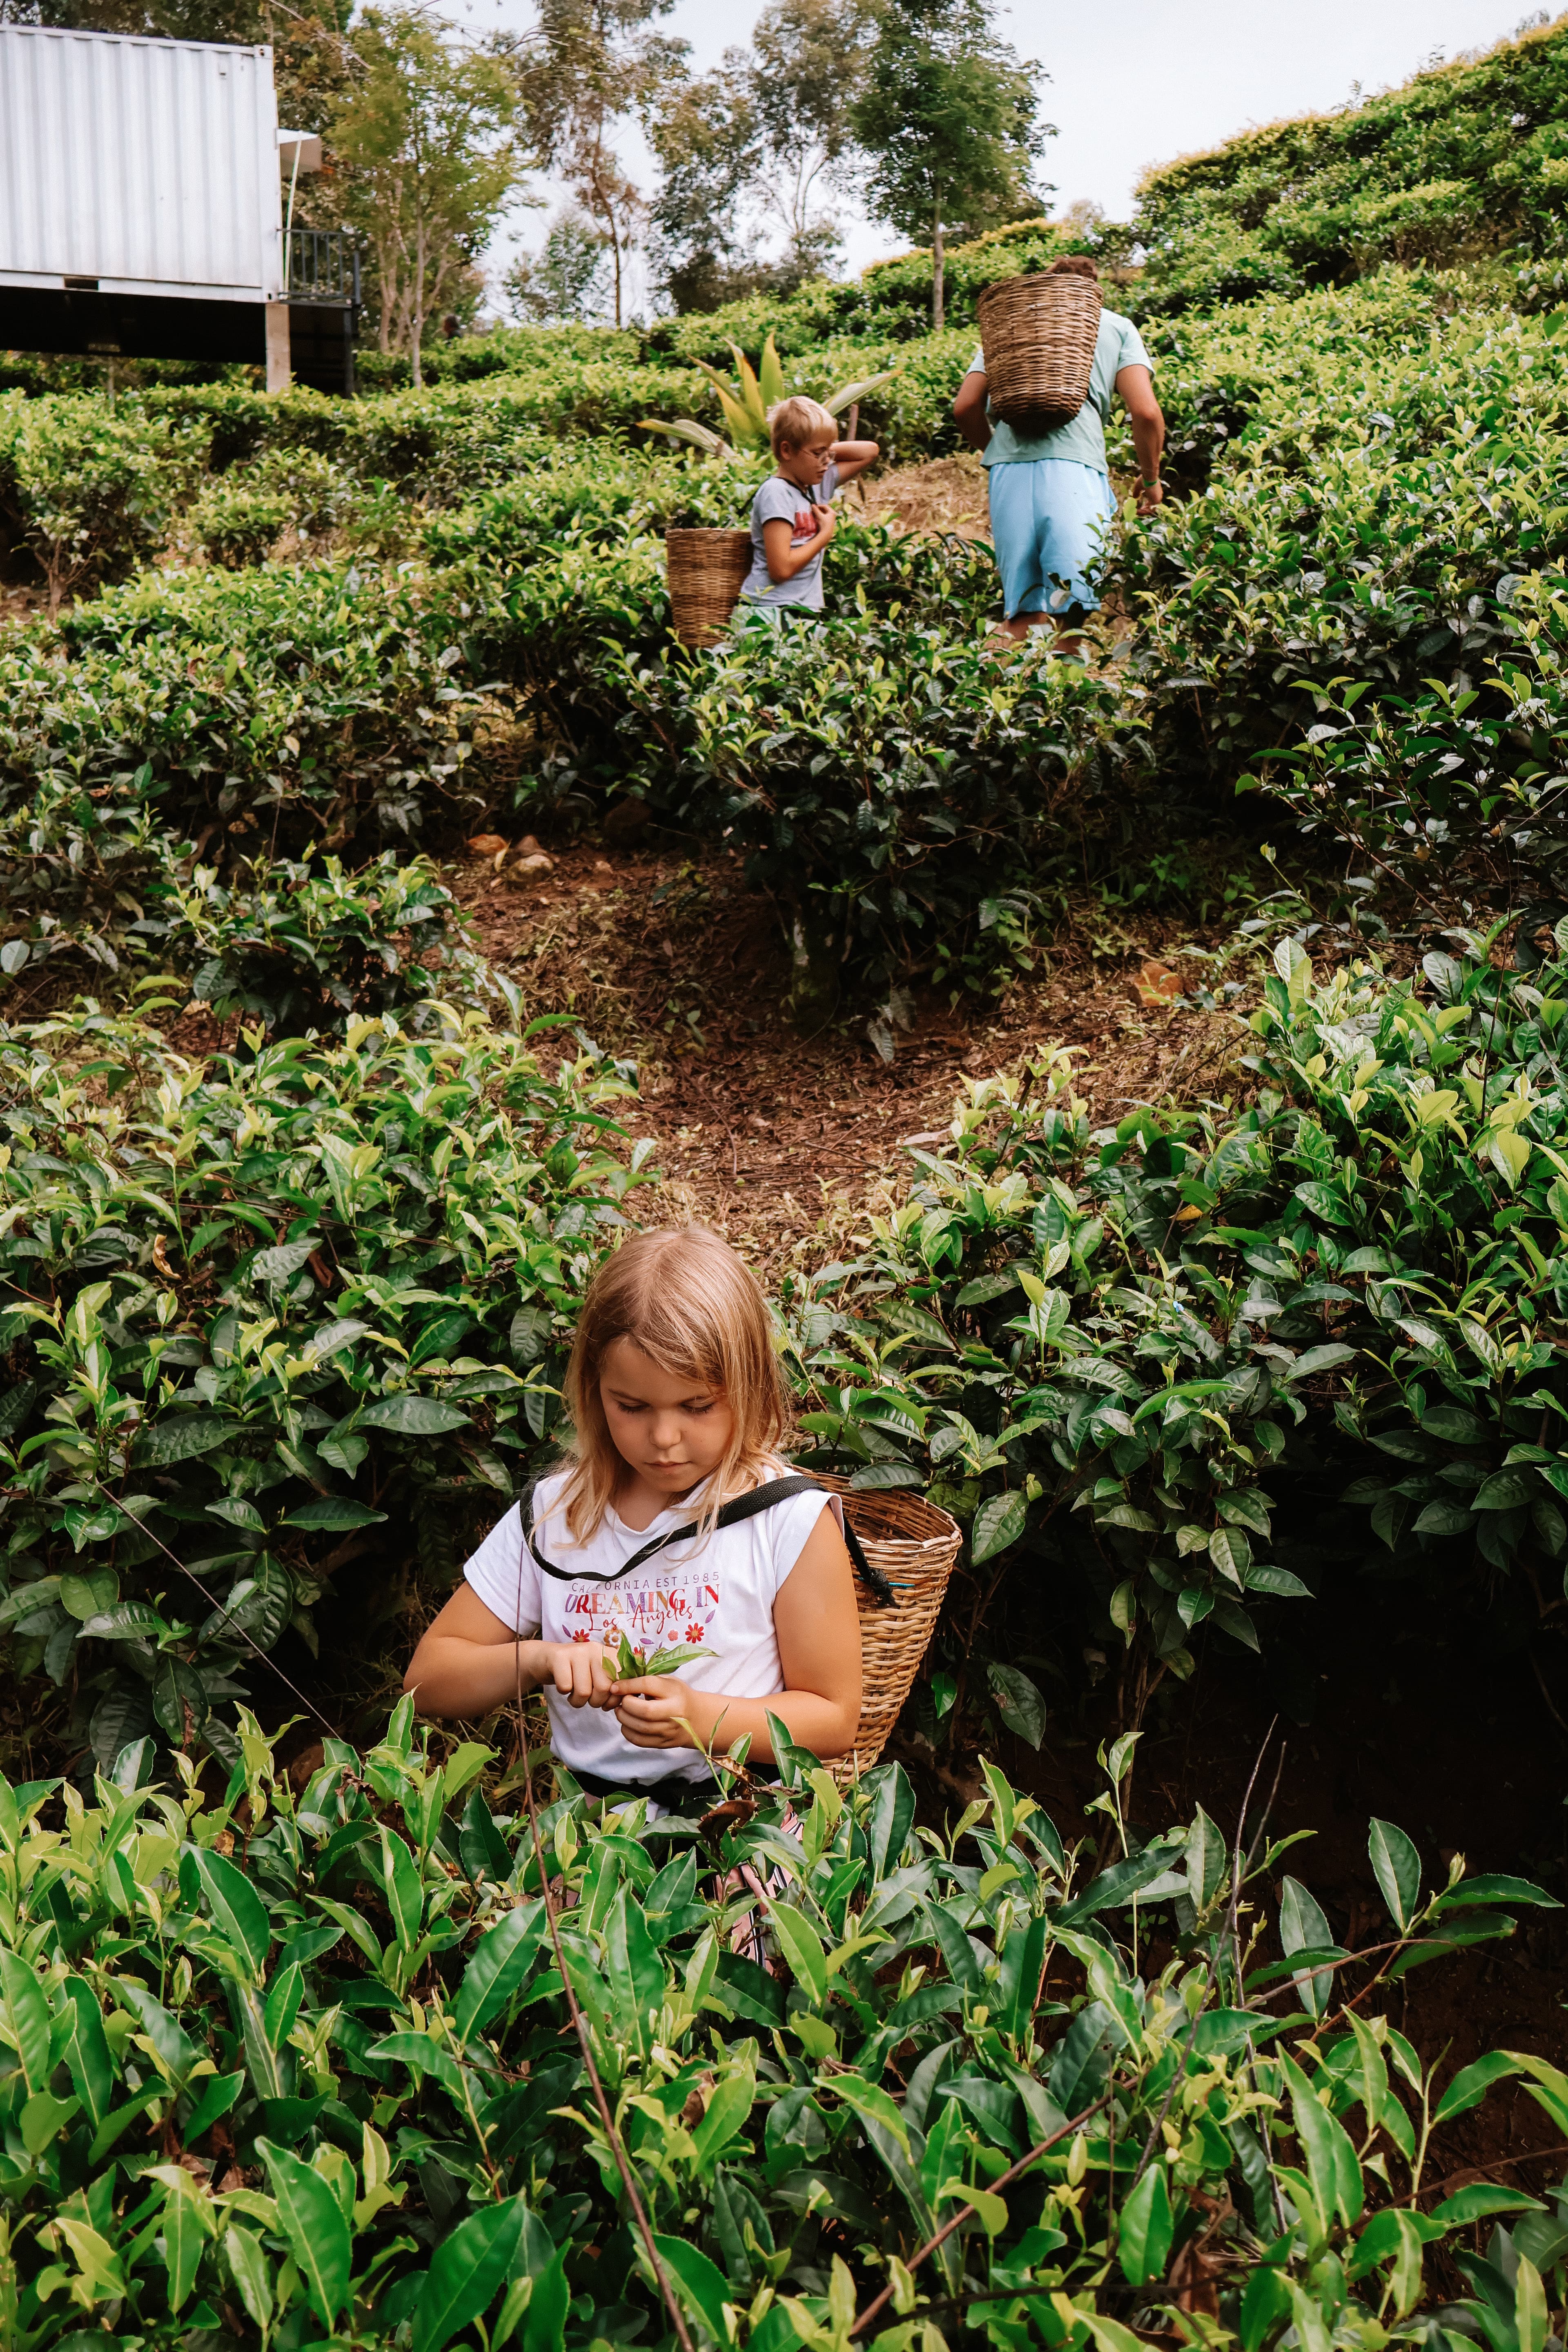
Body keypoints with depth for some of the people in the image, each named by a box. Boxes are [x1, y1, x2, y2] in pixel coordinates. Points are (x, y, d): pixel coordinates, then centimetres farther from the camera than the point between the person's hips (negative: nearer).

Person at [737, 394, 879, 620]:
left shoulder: (819, 483, 13)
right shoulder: (776, 493, -12)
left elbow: (870, 452, 23)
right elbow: (781, 569, -20)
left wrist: (829, 449, 9)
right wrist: (826, 533, -8)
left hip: (807, 608, 9)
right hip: (770, 610, -9)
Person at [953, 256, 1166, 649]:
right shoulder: (1117, 326, 18)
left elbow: (965, 407, 16)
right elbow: (1145, 412, 6)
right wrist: (1151, 479, 21)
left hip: (1007, 468, 3)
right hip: (1075, 466, -3)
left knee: (1023, 610, 8)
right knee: (1073, 611, -8)